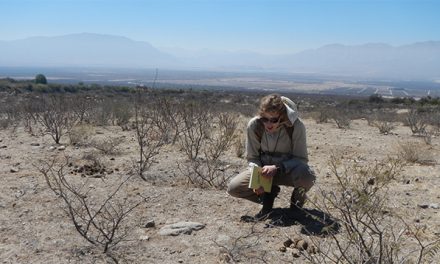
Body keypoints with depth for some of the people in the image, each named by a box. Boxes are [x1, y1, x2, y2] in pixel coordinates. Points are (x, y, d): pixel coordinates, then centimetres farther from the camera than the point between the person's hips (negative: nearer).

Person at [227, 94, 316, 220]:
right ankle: (268, 194, 10)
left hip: (289, 169, -2)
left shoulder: (296, 126, -25)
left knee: (307, 176, -38)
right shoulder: (254, 125, -18)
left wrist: (277, 168, -34)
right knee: (233, 188, -18)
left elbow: (301, 159, -18)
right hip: (264, 169, 2)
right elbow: (252, 157, -6)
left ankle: (297, 200, -1)